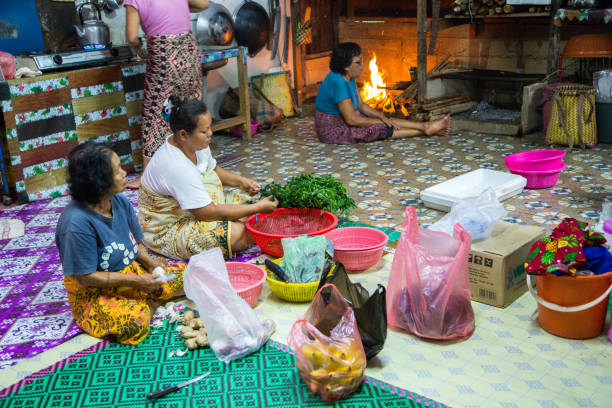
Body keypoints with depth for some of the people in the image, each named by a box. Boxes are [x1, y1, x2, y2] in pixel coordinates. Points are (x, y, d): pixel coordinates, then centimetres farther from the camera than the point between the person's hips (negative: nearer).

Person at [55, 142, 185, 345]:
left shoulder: (120, 202, -3)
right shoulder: (77, 222, -26)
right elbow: (85, 277, -22)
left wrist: (150, 262, -11)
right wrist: (136, 281, -21)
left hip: (132, 274, 7)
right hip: (93, 294, -7)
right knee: (135, 321, -34)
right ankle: (148, 304, -6)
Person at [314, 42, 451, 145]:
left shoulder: (348, 79, 4)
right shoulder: (338, 82, -27)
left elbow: (361, 105, 12)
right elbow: (351, 119, -27)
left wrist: (381, 117, -5)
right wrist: (379, 121, -13)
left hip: (342, 121, 9)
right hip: (332, 131, -9)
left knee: (387, 121, 0)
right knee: (381, 128, -13)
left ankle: (427, 127, 1)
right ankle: (426, 128, -5)